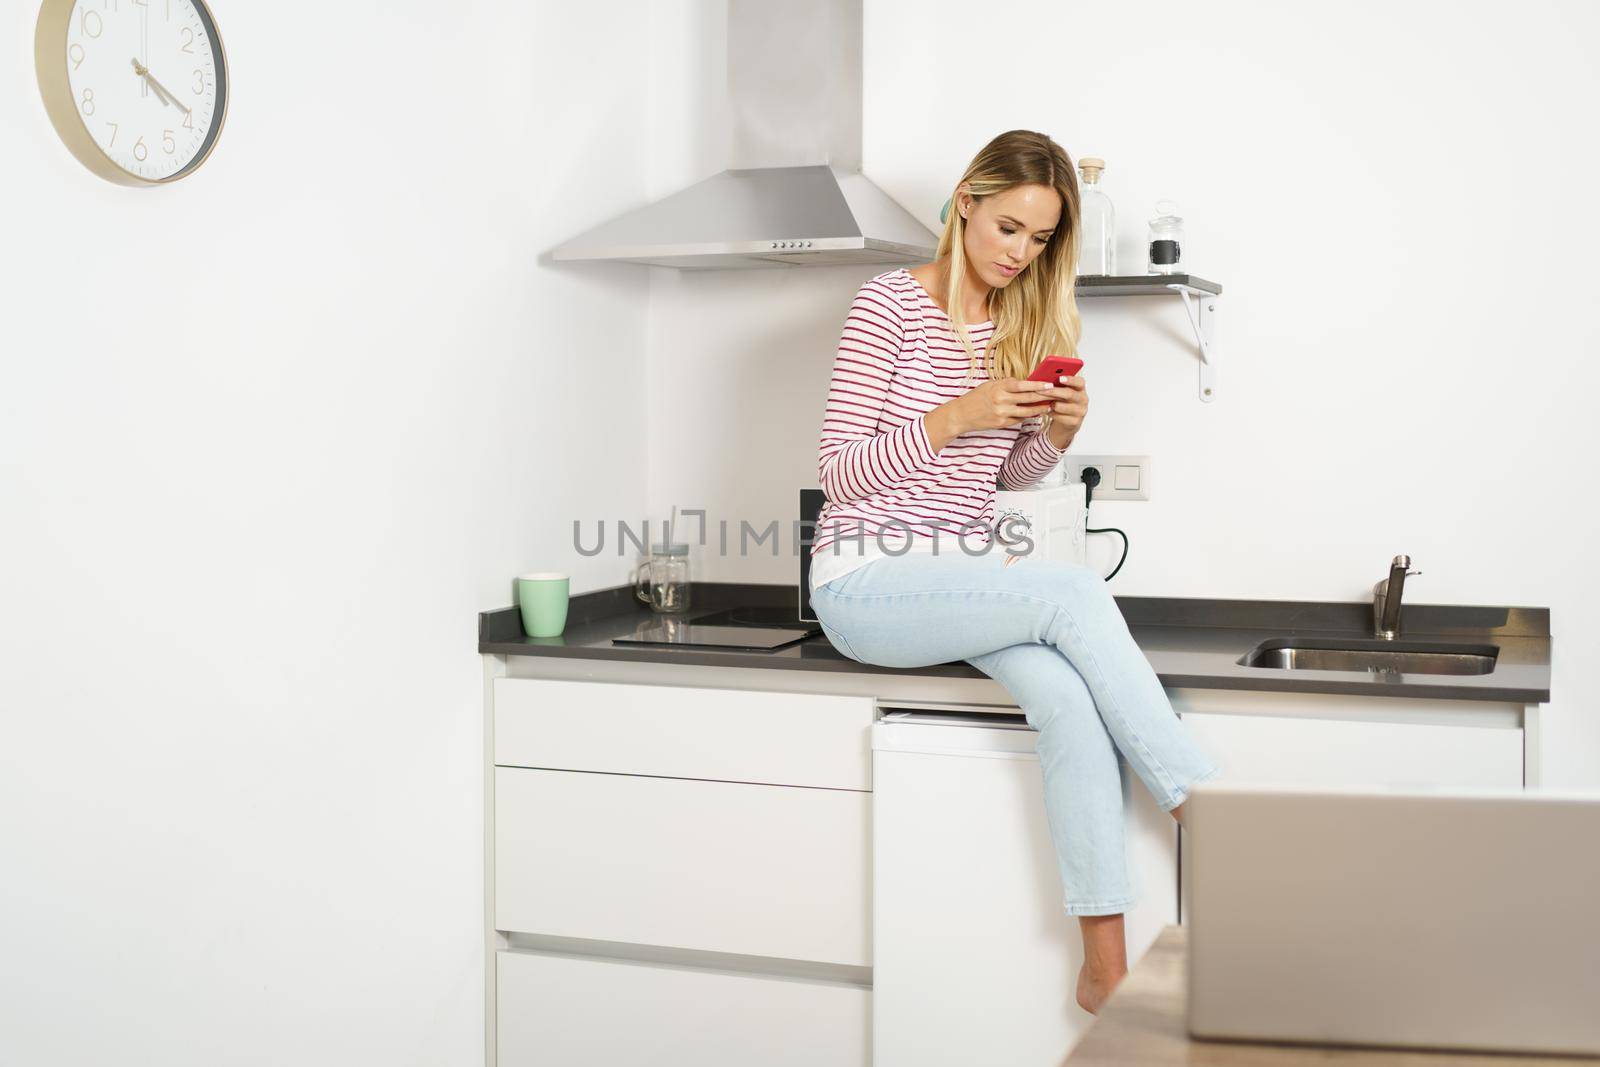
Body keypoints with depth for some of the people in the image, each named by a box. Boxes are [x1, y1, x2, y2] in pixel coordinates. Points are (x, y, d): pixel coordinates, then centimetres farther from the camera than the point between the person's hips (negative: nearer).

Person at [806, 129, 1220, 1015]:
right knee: (1076, 592, -28)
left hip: (960, 574, 5)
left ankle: (1106, 960, -27)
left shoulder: (1025, 324, 11)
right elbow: (838, 473, -9)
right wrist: (956, 417, -20)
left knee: (1066, 691, -27)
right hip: (867, 583, -5)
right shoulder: (893, 304, -7)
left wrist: (1055, 434, -3)